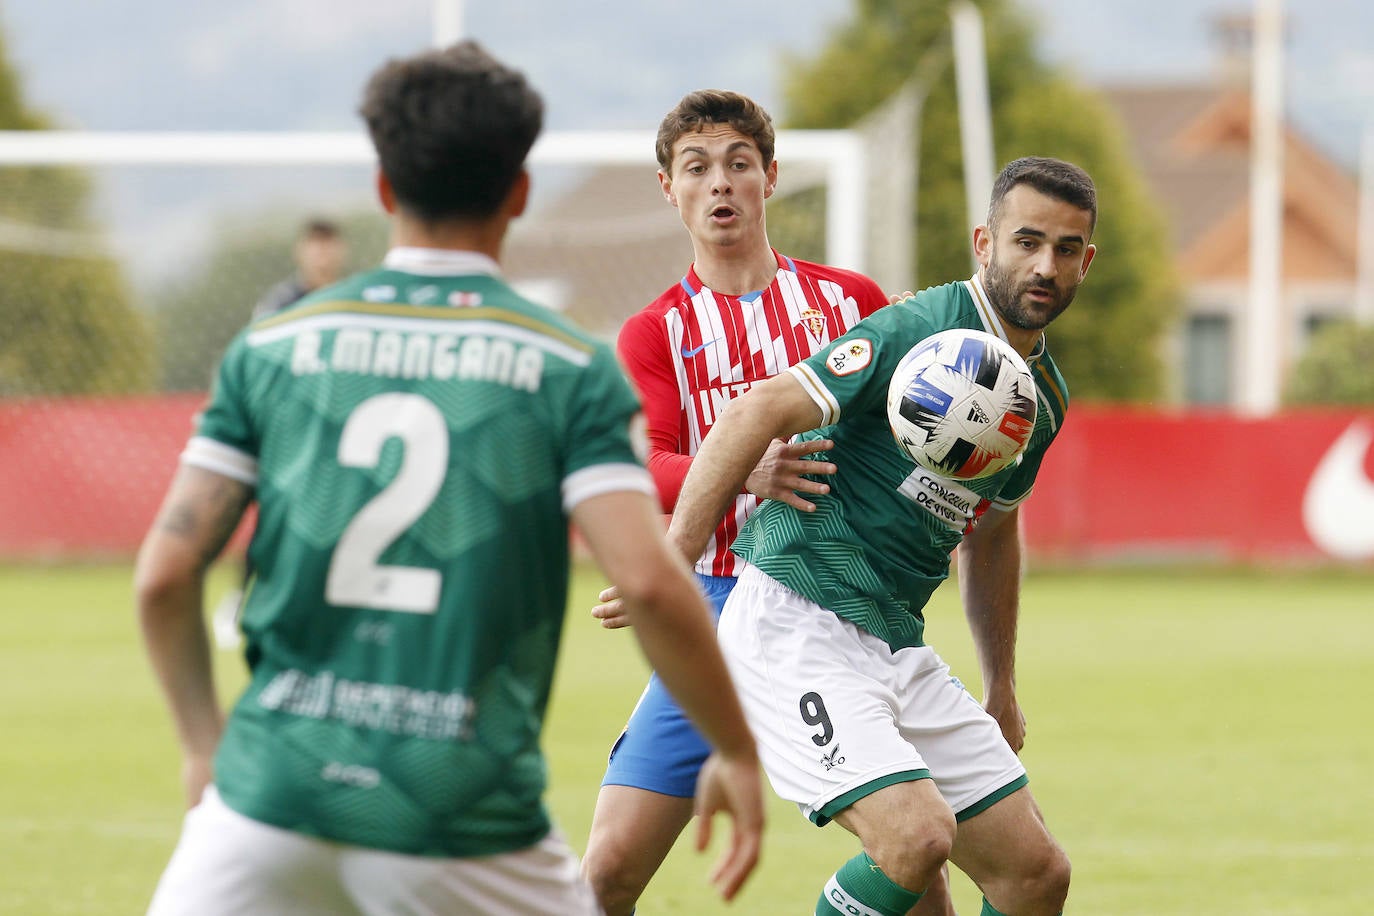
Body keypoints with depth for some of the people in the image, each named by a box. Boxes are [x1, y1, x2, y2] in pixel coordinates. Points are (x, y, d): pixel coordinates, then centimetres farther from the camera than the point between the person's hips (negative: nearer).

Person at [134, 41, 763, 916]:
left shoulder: (273, 346, 6)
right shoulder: (570, 367, 0)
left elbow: (165, 572, 3)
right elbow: (651, 580, -10)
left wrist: (204, 743, 17)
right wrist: (738, 753, 3)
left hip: (274, 788, 1)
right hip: (466, 811, -1)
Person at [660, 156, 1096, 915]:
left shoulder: (1043, 394, 14)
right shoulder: (919, 329, -14)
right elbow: (757, 413, -20)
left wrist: (1001, 692, 33)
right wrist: (670, 568, -26)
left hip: (899, 646, 9)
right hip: (797, 627, -9)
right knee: (918, 837, -28)